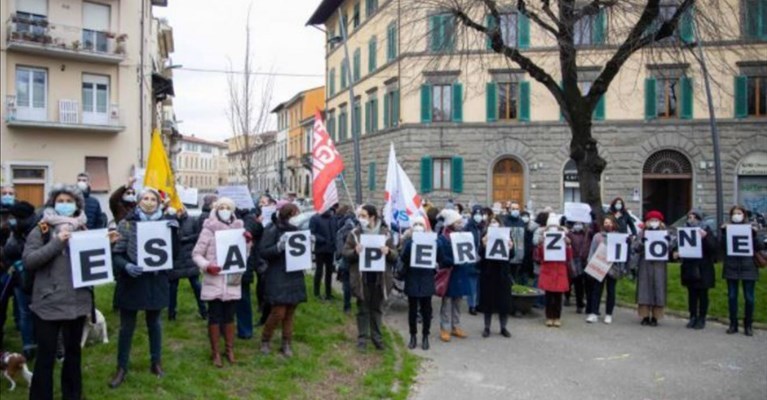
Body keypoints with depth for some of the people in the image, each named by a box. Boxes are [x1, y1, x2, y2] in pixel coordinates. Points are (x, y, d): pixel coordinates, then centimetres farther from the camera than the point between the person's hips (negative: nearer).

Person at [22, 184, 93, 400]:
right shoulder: (41, 230, -1)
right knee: (46, 355, 2)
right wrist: (57, 243, -20)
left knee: (73, 350, 16)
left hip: (77, 301, 4)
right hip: (48, 303, -4)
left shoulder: (83, 230, 10)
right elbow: (28, 261, -12)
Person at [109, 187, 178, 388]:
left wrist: (173, 231, -17)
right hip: (131, 281, -2)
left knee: (154, 322, 16)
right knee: (127, 326, 7)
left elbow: (174, 254, -4)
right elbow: (116, 253, -7)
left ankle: (156, 362, 30)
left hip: (156, 281, 2)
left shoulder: (165, 223, 1)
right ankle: (121, 367, 22)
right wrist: (126, 266, -26)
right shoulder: (127, 224, -6)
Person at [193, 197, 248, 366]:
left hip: (232, 280, 3)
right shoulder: (209, 229, -3)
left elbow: (243, 255, 12)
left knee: (229, 316, 11)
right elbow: (196, 253, -3)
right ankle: (215, 352, 14)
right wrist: (206, 266, -19)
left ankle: (230, 350, 22)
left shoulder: (238, 228, 8)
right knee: (215, 317, 2)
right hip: (214, 280, -3)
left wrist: (246, 242, -6)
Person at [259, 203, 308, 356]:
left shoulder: (296, 230, 10)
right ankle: (265, 340, 17)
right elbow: (263, 253, -14)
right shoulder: (273, 230, -10)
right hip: (277, 278, -6)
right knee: (278, 313, -6)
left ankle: (287, 344, 21)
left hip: (294, 276, 6)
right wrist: (279, 247, -28)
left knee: (290, 313, 9)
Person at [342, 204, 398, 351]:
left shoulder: (385, 233, 0)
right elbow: (345, 253, -2)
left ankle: (376, 336, 27)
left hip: (380, 277, 1)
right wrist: (355, 251, -22)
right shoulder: (354, 233, -2)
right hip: (361, 278, -1)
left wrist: (388, 252, -20)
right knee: (363, 309, 8)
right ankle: (362, 338, 19)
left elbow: (395, 256, 2)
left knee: (377, 308, 13)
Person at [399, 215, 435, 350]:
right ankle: (413, 336, 18)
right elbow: (403, 258, -12)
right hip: (412, 279, -1)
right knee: (412, 309, 6)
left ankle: (425, 336, 17)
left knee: (426, 309, 6)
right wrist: (410, 243, -22)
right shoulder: (407, 240, 1)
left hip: (426, 280, 1)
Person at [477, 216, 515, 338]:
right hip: (488, 272, -1)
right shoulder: (485, 235, -2)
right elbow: (480, 254, -12)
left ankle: (503, 328, 19)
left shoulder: (506, 235, 0)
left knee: (504, 300, 6)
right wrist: (484, 246, -31)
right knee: (488, 300, 6)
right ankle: (487, 327, 17)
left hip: (503, 272, 1)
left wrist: (510, 248, -23)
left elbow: (512, 255, -2)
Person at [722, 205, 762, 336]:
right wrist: (723, 233, -12)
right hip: (732, 267, 1)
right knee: (732, 296, 5)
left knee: (749, 297, 3)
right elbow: (723, 247, -1)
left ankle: (748, 325, 15)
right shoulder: (727, 228, 6)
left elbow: (759, 247, -3)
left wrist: (754, 234, -17)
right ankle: (733, 324, 15)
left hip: (748, 267, -1)